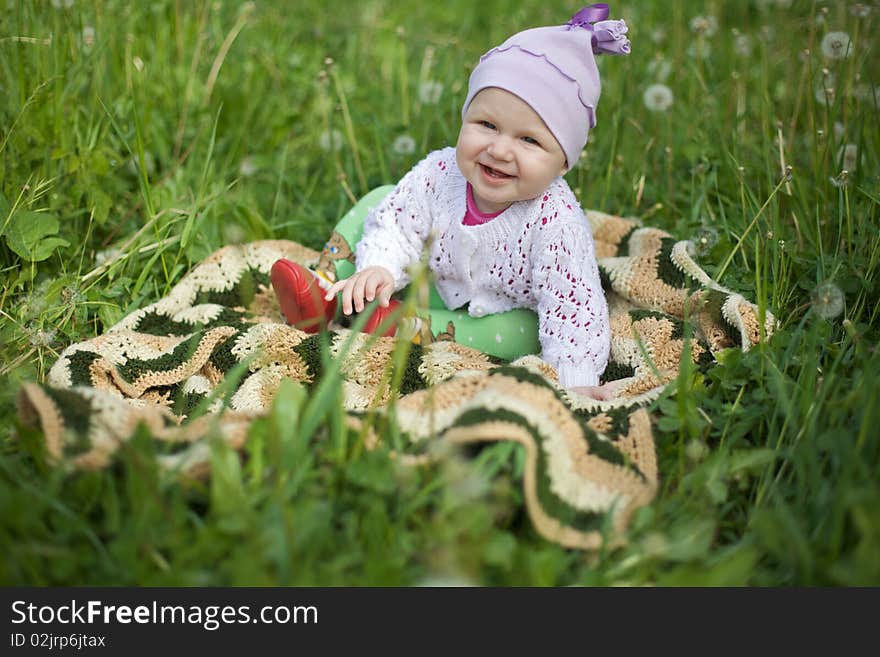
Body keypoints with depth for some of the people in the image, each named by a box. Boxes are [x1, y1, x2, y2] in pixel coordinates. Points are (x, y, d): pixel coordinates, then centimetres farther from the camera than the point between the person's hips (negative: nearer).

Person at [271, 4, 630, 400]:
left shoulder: (556, 222, -33)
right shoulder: (439, 173, -22)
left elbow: (573, 308, -32)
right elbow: (396, 226, -10)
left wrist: (574, 383, -37)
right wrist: (377, 268, -30)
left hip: (510, 320, -3)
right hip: (438, 288, 3)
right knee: (378, 202, -6)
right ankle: (331, 300, -13)